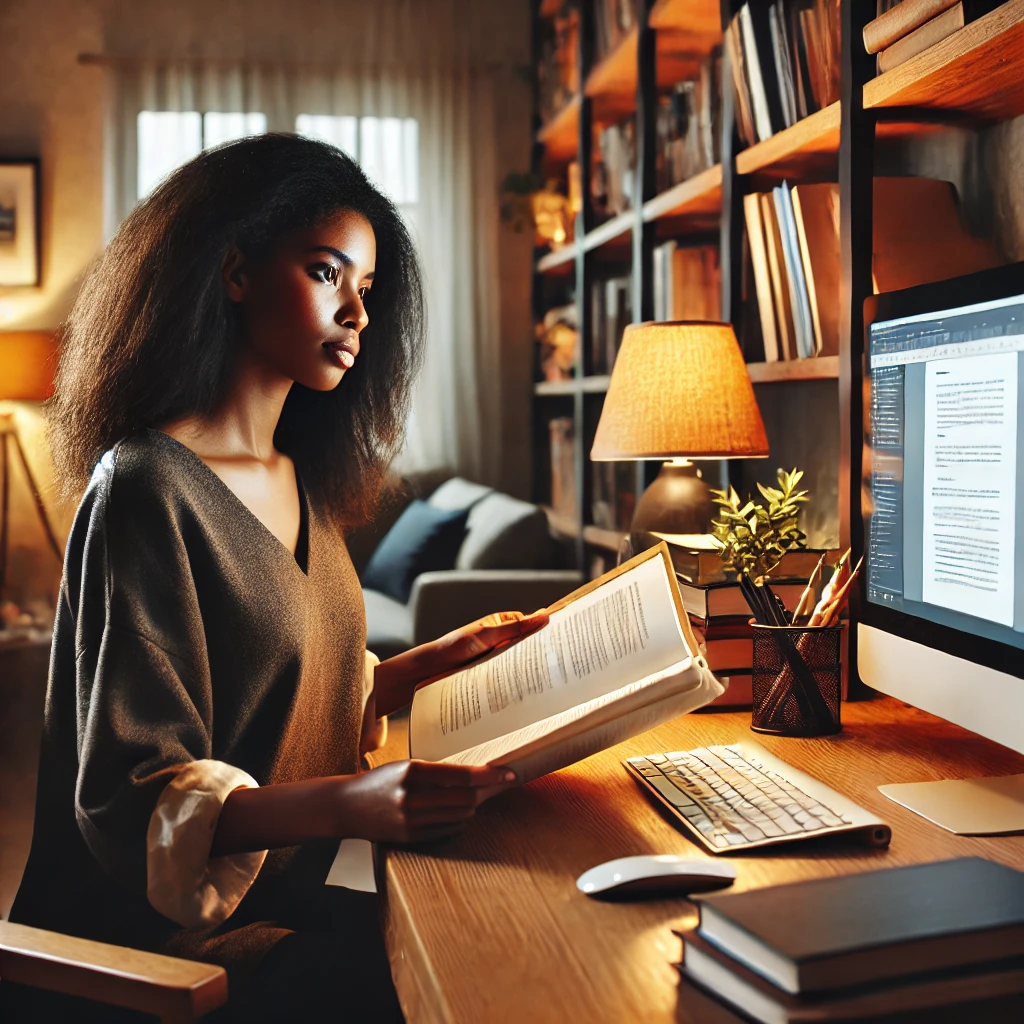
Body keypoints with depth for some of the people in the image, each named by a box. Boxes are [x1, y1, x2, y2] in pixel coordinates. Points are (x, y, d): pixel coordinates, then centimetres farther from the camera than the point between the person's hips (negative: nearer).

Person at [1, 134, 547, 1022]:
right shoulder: (145, 489, -17)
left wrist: (439, 658, 5)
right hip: (161, 937, -8)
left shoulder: (300, 482, 11)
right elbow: (135, 801, -21)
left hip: (283, 899, 8)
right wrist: (350, 804, -36)